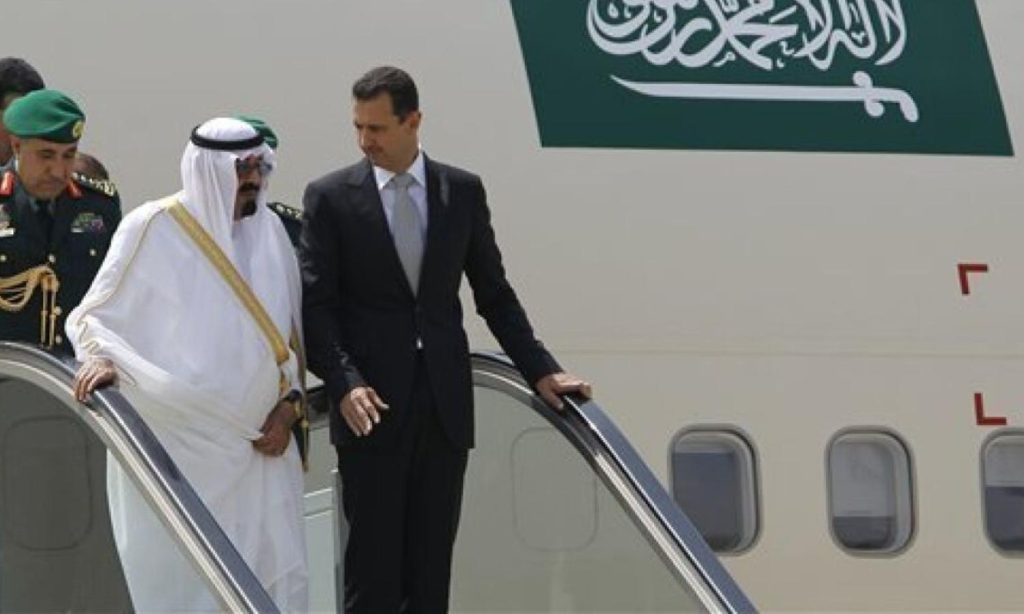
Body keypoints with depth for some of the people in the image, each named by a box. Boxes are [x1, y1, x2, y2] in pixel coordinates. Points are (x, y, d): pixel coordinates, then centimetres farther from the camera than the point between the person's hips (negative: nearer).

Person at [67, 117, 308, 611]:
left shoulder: (268, 229, 7)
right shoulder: (153, 229, -8)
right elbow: (96, 314, -2)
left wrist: (291, 403, 3)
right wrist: (99, 358, -22)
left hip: (258, 442, 4)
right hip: (180, 442, -4)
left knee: (274, 572, 1)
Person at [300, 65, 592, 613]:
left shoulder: (463, 192, 8)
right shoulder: (330, 197, 1)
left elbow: (493, 293, 13)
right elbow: (315, 304, -3)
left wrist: (540, 370, 4)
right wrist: (345, 385, -17)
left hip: (444, 404, 2)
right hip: (372, 406, -2)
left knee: (432, 567, 4)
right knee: (373, 567, -3)